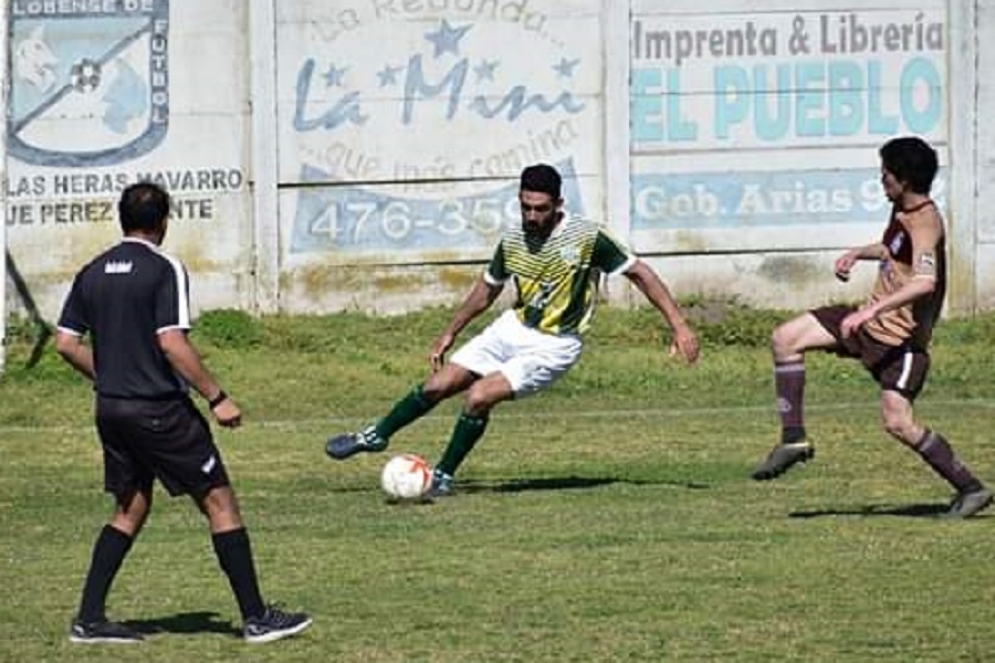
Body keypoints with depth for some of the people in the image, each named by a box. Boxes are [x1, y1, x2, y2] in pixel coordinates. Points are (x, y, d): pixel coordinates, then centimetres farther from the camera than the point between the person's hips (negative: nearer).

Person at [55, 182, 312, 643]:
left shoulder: (92, 273, 8)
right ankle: (256, 617, 1)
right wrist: (217, 398, -15)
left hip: (111, 410, 7)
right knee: (219, 502, 1)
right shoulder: (164, 270, -12)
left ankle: (89, 619, 11)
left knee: (130, 510, 17)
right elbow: (172, 343, -20)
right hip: (160, 409, -7)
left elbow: (66, 343, 9)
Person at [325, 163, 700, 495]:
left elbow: (640, 273, -12)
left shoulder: (587, 237, -20)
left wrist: (679, 325, -16)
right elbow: (488, 288, 14)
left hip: (553, 347, -5)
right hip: (513, 328, 5)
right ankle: (376, 436, 25)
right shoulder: (512, 239, -4)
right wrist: (450, 334, 19)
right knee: (437, 386, 1)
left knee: (479, 397, -22)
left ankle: (444, 477, -3)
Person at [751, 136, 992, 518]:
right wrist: (859, 253, 13)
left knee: (898, 422, -13)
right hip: (872, 319, 9)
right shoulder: (903, 211, 7)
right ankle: (794, 439, 3)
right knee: (786, 338, 2)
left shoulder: (925, 223, -23)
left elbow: (924, 282, -39)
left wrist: (869, 312, -41)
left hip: (900, 334, -9)